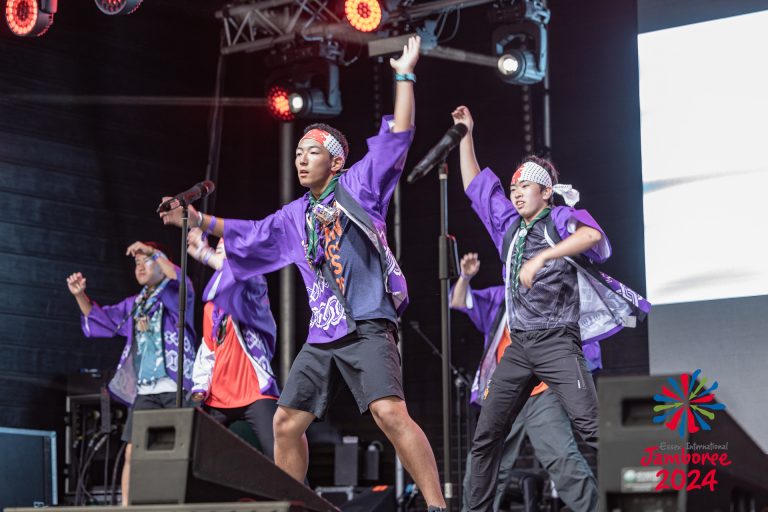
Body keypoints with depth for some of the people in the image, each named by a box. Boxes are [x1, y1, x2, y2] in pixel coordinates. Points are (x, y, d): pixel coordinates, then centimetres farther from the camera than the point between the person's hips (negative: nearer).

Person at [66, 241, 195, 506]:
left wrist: (153, 252, -17)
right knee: (132, 452, 1)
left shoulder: (174, 294, 4)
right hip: (145, 392, 6)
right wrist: (80, 295, 10)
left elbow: (179, 281, -20)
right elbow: (100, 319, 25)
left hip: (176, 389, -6)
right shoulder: (134, 304, 21)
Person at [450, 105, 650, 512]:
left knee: (593, 429, -18)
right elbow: (474, 185, 25)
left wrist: (541, 257, -33)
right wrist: (465, 134, 22)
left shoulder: (560, 219, -1)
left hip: (557, 341, -6)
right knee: (485, 436, 4)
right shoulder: (509, 225, 17)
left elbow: (592, 235, -25)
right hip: (519, 345, 7)